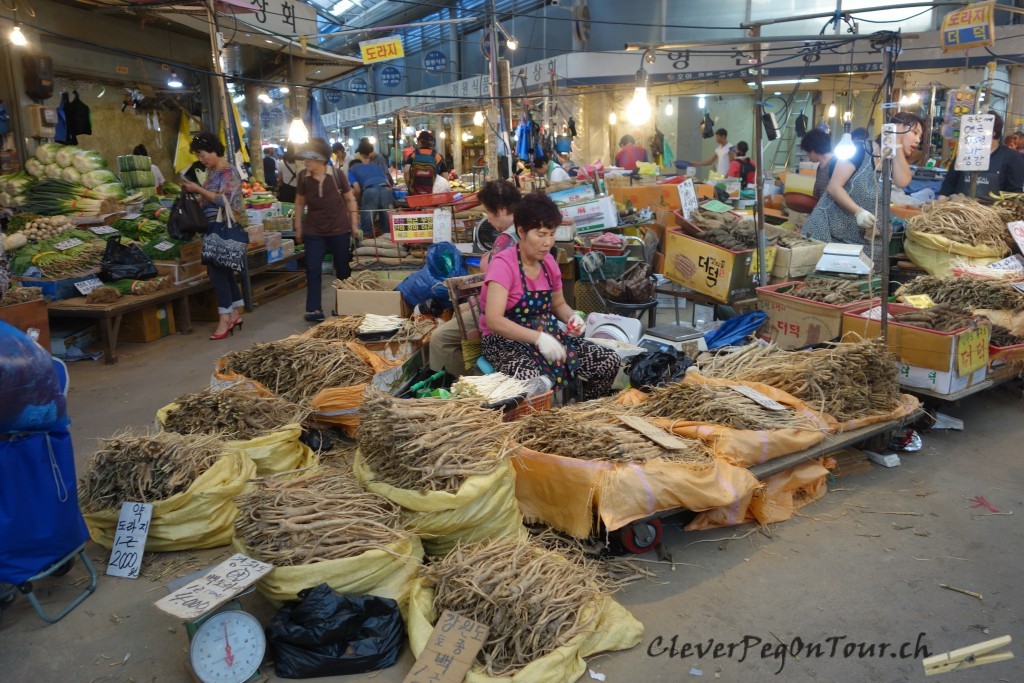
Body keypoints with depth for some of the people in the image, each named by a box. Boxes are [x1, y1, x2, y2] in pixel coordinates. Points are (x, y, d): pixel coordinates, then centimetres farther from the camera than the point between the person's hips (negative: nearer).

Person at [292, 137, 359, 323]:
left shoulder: (337, 174, -10)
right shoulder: (302, 176, -4)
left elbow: (350, 199, 1)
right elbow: (300, 202, 8)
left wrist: (354, 224, -1)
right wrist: (298, 227, 7)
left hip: (340, 229, -1)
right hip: (314, 231, 1)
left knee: (343, 269, 9)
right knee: (312, 269, -4)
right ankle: (314, 309, -1)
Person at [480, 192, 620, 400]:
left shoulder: (548, 262, 5)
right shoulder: (503, 264, -17)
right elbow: (493, 320, -28)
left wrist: (572, 318, -3)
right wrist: (538, 337, -37)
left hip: (547, 335, 7)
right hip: (507, 340, -7)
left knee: (610, 361, -7)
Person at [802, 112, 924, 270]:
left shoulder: (895, 164, 12)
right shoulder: (861, 150, -5)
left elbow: (902, 182, -12)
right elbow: (834, 187, -12)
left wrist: (897, 144, -10)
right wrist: (858, 211, -24)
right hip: (828, 232, -5)